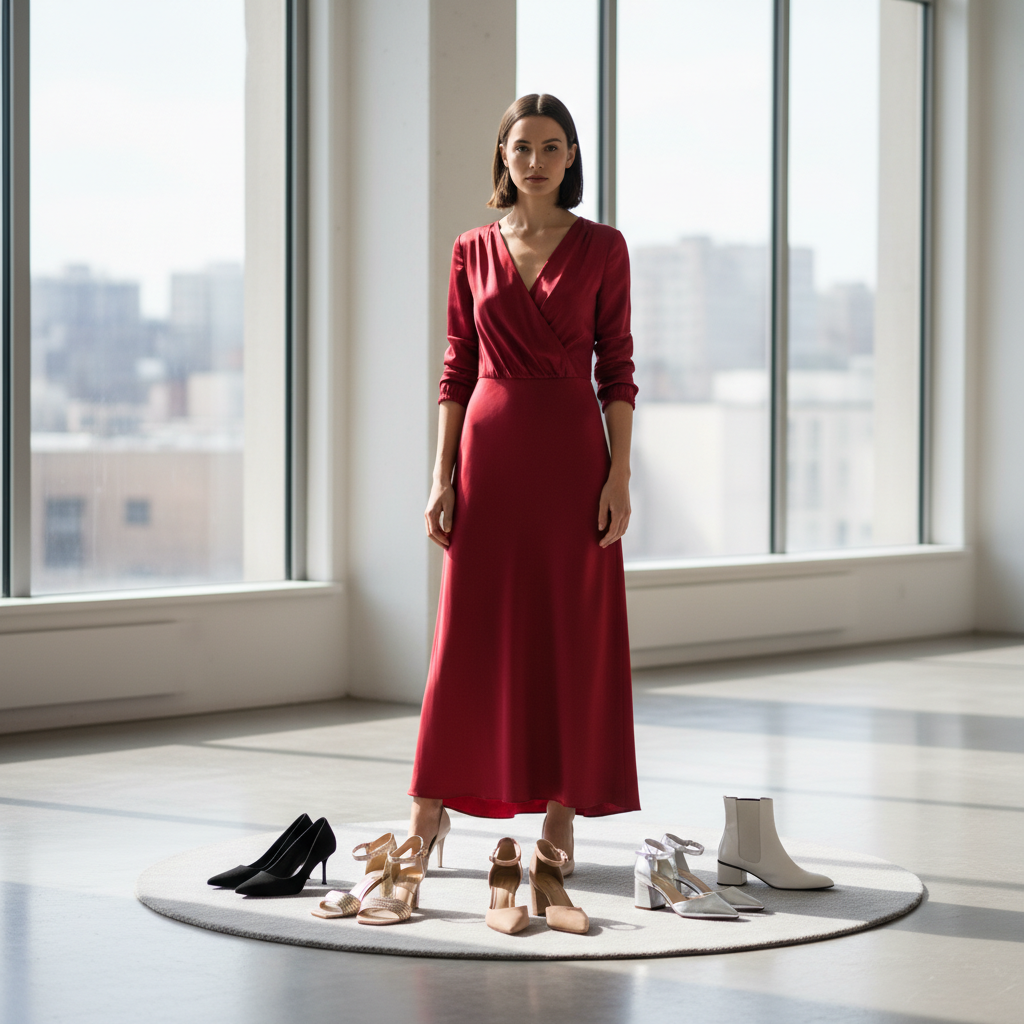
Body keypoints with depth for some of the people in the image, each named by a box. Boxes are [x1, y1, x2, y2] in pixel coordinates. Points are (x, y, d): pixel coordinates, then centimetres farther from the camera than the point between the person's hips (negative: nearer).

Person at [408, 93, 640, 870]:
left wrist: (620, 477, -8)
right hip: (489, 449, 1)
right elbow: (458, 370, 6)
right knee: (470, 632, 3)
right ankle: (432, 807, 11)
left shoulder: (601, 248, 1)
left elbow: (617, 370, 0)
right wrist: (443, 477, -1)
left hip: (571, 454, -1)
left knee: (570, 632, 2)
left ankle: (562, 814, 11)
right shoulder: (473, 252, 7)